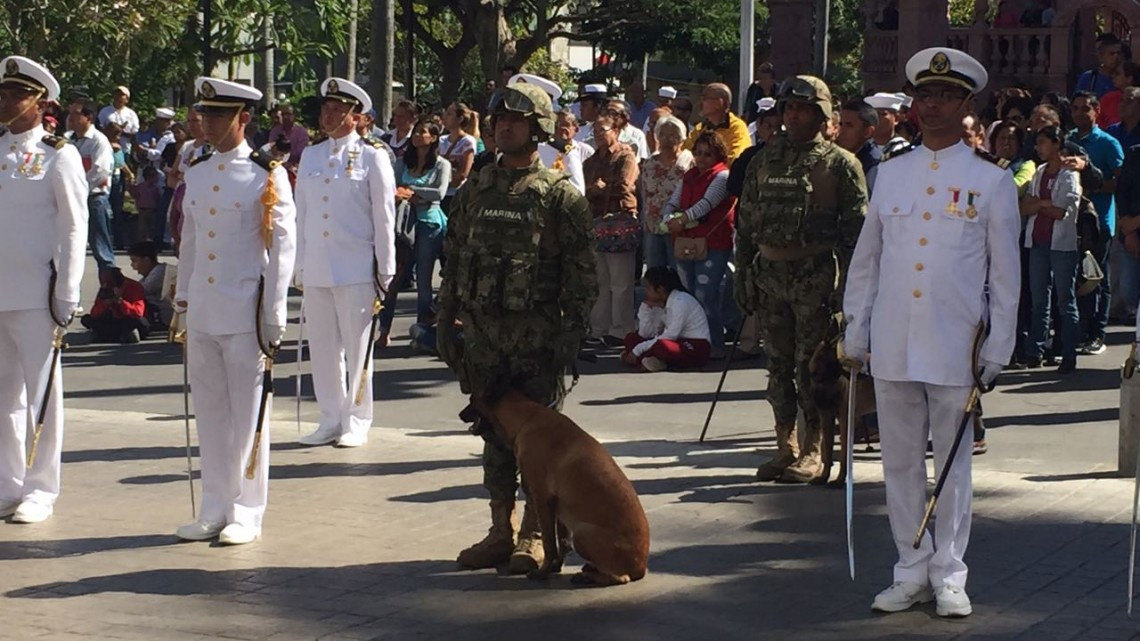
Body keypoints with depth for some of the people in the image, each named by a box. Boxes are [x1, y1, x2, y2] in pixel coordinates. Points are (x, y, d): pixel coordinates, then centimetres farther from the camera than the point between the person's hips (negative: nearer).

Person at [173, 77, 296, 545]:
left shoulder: (267, 175, -6)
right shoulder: (196, 173, 10)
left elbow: (282, 246, -7)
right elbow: (189, 240, 16)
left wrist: (273, 317, -9)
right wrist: (183, 299, 14)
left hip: (245, 312, -5)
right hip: (202, 311, 5)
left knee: (247, 414, 2)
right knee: (209, 413, 10)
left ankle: (247, 513, 10)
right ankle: (214, 510, 18)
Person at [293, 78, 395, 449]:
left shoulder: (371, 157, -1)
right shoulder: (311, 156, 12)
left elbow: (384, 216, -1)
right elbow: (301, 214, 14)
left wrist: (385, 270, -3)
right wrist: (299, 266, 11)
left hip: (356, 269, -4)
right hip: (316, 269, 4)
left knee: (357, 347, 1)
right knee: (322, 347, 7)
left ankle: (357, 421, 9)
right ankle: (331, 420, 16)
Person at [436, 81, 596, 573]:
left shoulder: (560, 196, -4)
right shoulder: (474, 192, 11)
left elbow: (581, 271, -6)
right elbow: (453, 260, 15)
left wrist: (571, 331, -13)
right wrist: (445, 321, 9)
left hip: (537, 335, -5)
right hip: (483, 334, 5)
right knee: (494, 434, 9)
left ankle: (534, 535, 6)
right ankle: (500, 532, 17)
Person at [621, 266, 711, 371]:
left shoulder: (680, 301, -17)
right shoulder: (659, 304, 9)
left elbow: (670, 336, -22)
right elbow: (645, 334, 5)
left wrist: (638, 350, -20)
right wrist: (646, 307, -5)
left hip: (697, 348, -9)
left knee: (660, 346, -40)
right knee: (631, 338, 1)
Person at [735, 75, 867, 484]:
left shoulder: (840, 163, -1)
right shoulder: (766, 159, 12)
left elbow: (856, 227, -4)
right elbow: (746, 220, 16)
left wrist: (849, 282, -9)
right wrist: (742, 272, 10)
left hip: (816, 276, -5)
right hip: (770, 273, 5)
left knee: (811, 365, -4)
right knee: (779, 365, 8)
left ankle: (813, 451, 5)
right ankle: (786, 447, 15)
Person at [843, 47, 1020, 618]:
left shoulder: (991, 181, 2)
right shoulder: (891, 174, 10)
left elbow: (1005, 276, 4)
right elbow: (865, 260, 13)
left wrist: (995, 352, -1)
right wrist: (855, 336, 9)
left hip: (955, 350, -3)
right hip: (892, 348, 3)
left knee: (952, 465, 4)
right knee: (901, 464, 7)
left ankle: (949, 576, 12)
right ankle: (911, 572, 16)